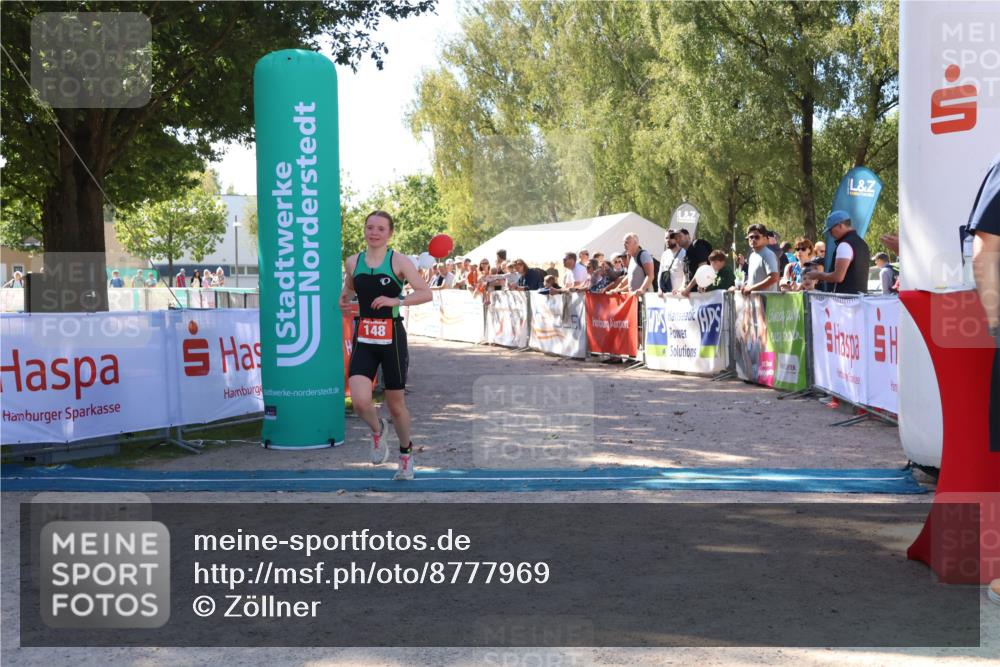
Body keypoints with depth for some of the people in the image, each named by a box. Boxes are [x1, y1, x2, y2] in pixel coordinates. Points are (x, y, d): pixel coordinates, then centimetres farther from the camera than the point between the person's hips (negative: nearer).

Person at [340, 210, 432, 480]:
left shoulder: (399, 261, -6)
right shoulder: (353, 262, 6)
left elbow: (426, 293, -12)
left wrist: (396, 300, -24)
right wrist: (344, 299, 5)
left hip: (392, 338, -2)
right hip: (364, 339, 3)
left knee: (396, 405, 8)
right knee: (360, 401, -17)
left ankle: (406, 452, 36)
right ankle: (377, 431, 18)